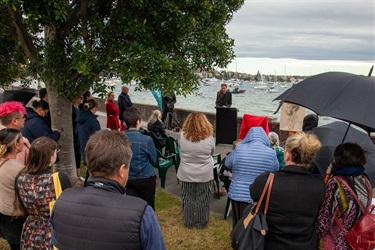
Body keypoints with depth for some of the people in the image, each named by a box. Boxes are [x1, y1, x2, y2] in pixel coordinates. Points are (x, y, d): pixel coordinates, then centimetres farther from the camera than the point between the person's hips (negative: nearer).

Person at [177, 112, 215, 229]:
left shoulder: (182, 135, -14)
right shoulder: (209, 137, -15)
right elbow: (212, 152, 2)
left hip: (186, 174, 1)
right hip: (204, 175, -1)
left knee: (188, 198, 15)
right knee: (202, 199, 14)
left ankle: (189, 222, 29)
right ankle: (200, 223, 28)